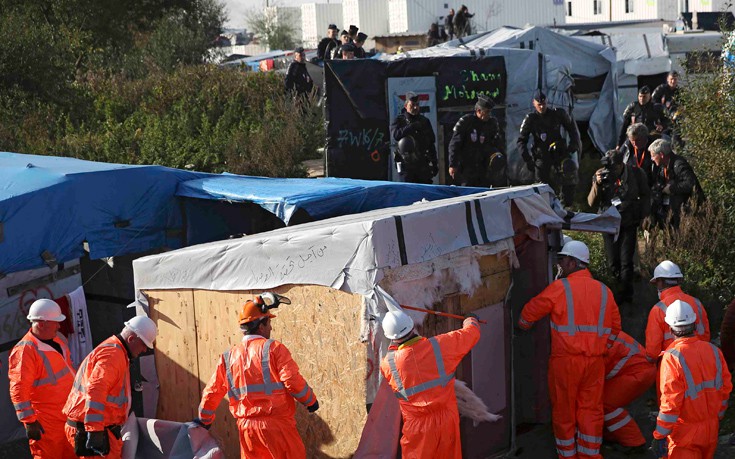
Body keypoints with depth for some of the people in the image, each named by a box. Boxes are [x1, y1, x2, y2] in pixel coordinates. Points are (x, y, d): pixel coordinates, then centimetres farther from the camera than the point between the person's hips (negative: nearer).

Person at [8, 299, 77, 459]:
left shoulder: (59, 339, 8)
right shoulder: (24, 351, -21)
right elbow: (18, 390, -22)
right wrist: (29, 421, -23)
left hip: (68, 415, 9)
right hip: (46, 424, -9)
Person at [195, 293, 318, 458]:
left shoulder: (228, 357, 8)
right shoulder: (274, 348, -7)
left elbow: (212, 392, 11)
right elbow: (293, 381, -14)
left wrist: (204, 420, 26)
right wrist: (311, 401, 3)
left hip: (246, 427, 5)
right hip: (277, 425, -5)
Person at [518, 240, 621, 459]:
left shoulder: (559, 288, -7)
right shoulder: (604, 291, 7)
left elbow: (531, 311, 5)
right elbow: (614, 326, 15)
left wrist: (522, 325, 25)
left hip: (565, 360, -4)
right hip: (595, 361, 4)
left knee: (564, 410, 9)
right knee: (591, 410, 10)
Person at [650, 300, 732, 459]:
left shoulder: (672, 358, -21)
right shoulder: (713, 350, -2)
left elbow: (670, 402, -21)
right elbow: (726, 388, 7)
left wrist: (659, 436, -13)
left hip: (686, 433, -6)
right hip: (712, 428, 6)